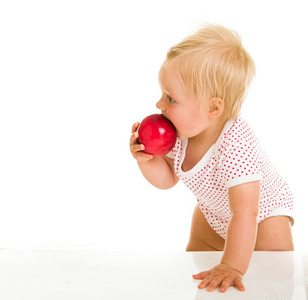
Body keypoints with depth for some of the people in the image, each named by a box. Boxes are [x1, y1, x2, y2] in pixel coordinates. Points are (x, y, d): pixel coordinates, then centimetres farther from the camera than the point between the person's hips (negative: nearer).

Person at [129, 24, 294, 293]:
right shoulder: (181, 132, -23)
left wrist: (232, 266, -50)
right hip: (214, 212, 6)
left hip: (265, 212, -6)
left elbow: (245, 213, -47)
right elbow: (167, 178, -8)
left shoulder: (236, 145, -45)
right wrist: (146, 159, -27)